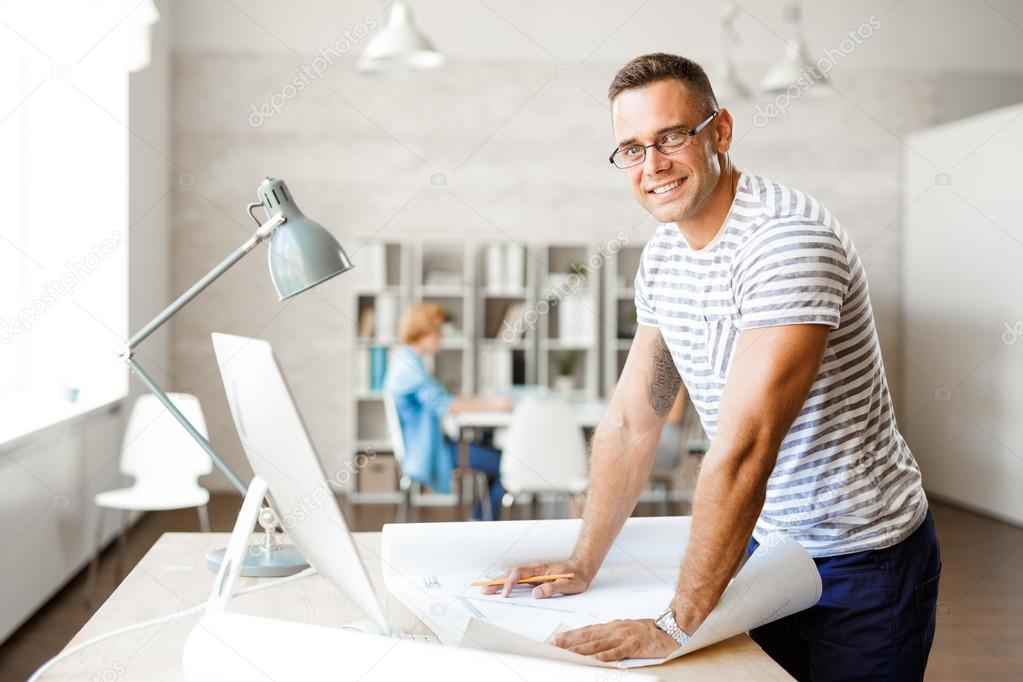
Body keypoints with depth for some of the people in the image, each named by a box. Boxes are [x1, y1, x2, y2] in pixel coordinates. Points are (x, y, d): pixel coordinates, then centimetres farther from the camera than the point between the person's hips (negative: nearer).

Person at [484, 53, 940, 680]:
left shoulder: (787, 238, -26)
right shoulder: (662, 257, 0)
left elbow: (744, 448, -31)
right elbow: (631, 423, 5)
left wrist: (676, 627, -29)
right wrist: (582, 566, 2)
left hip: (861, 558, -6)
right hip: (762, 542, 7)